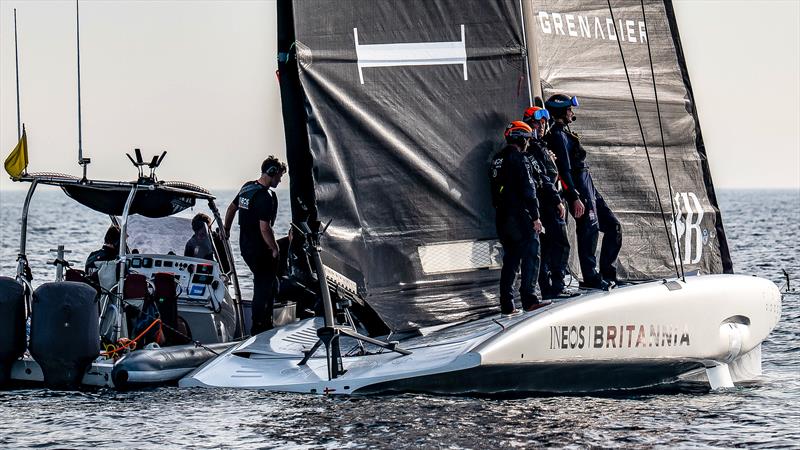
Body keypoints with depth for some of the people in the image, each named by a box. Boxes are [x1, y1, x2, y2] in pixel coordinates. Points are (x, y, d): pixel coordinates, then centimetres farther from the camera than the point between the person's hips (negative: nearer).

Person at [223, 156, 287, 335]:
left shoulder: (247, 187, 7)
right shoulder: (265, 197, -22)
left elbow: (231, 208, 21)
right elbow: (265, 228, -27)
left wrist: (226, 229, 36)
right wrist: (275, 249, -14)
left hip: (245, 246, 9)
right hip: (260, 251, -9)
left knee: (270, 283, 20)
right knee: (263, 287, 1)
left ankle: (266, 323, 24)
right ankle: (258, 328, 5)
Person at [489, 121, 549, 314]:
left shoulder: (497, 160, 15)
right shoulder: (519, 159, -12)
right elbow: (528, 190, -16)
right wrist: (535, 217, -14)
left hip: (502, 217, 8)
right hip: (520, 217, -8)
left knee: (510, 259, 11)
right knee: (530, 256, -5)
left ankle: (507, 304, 9)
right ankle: (529, 299, -12)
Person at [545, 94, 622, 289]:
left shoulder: (565, 132, 19)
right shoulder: (559, 135, -12)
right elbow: (564, 170, -19)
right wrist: (575, 198, -24)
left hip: (589, 187, 10)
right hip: (579, 188, -10)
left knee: (613, 226, 10)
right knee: (589, 231, -9)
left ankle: (607, 274, 12)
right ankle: (591, 278, -4)